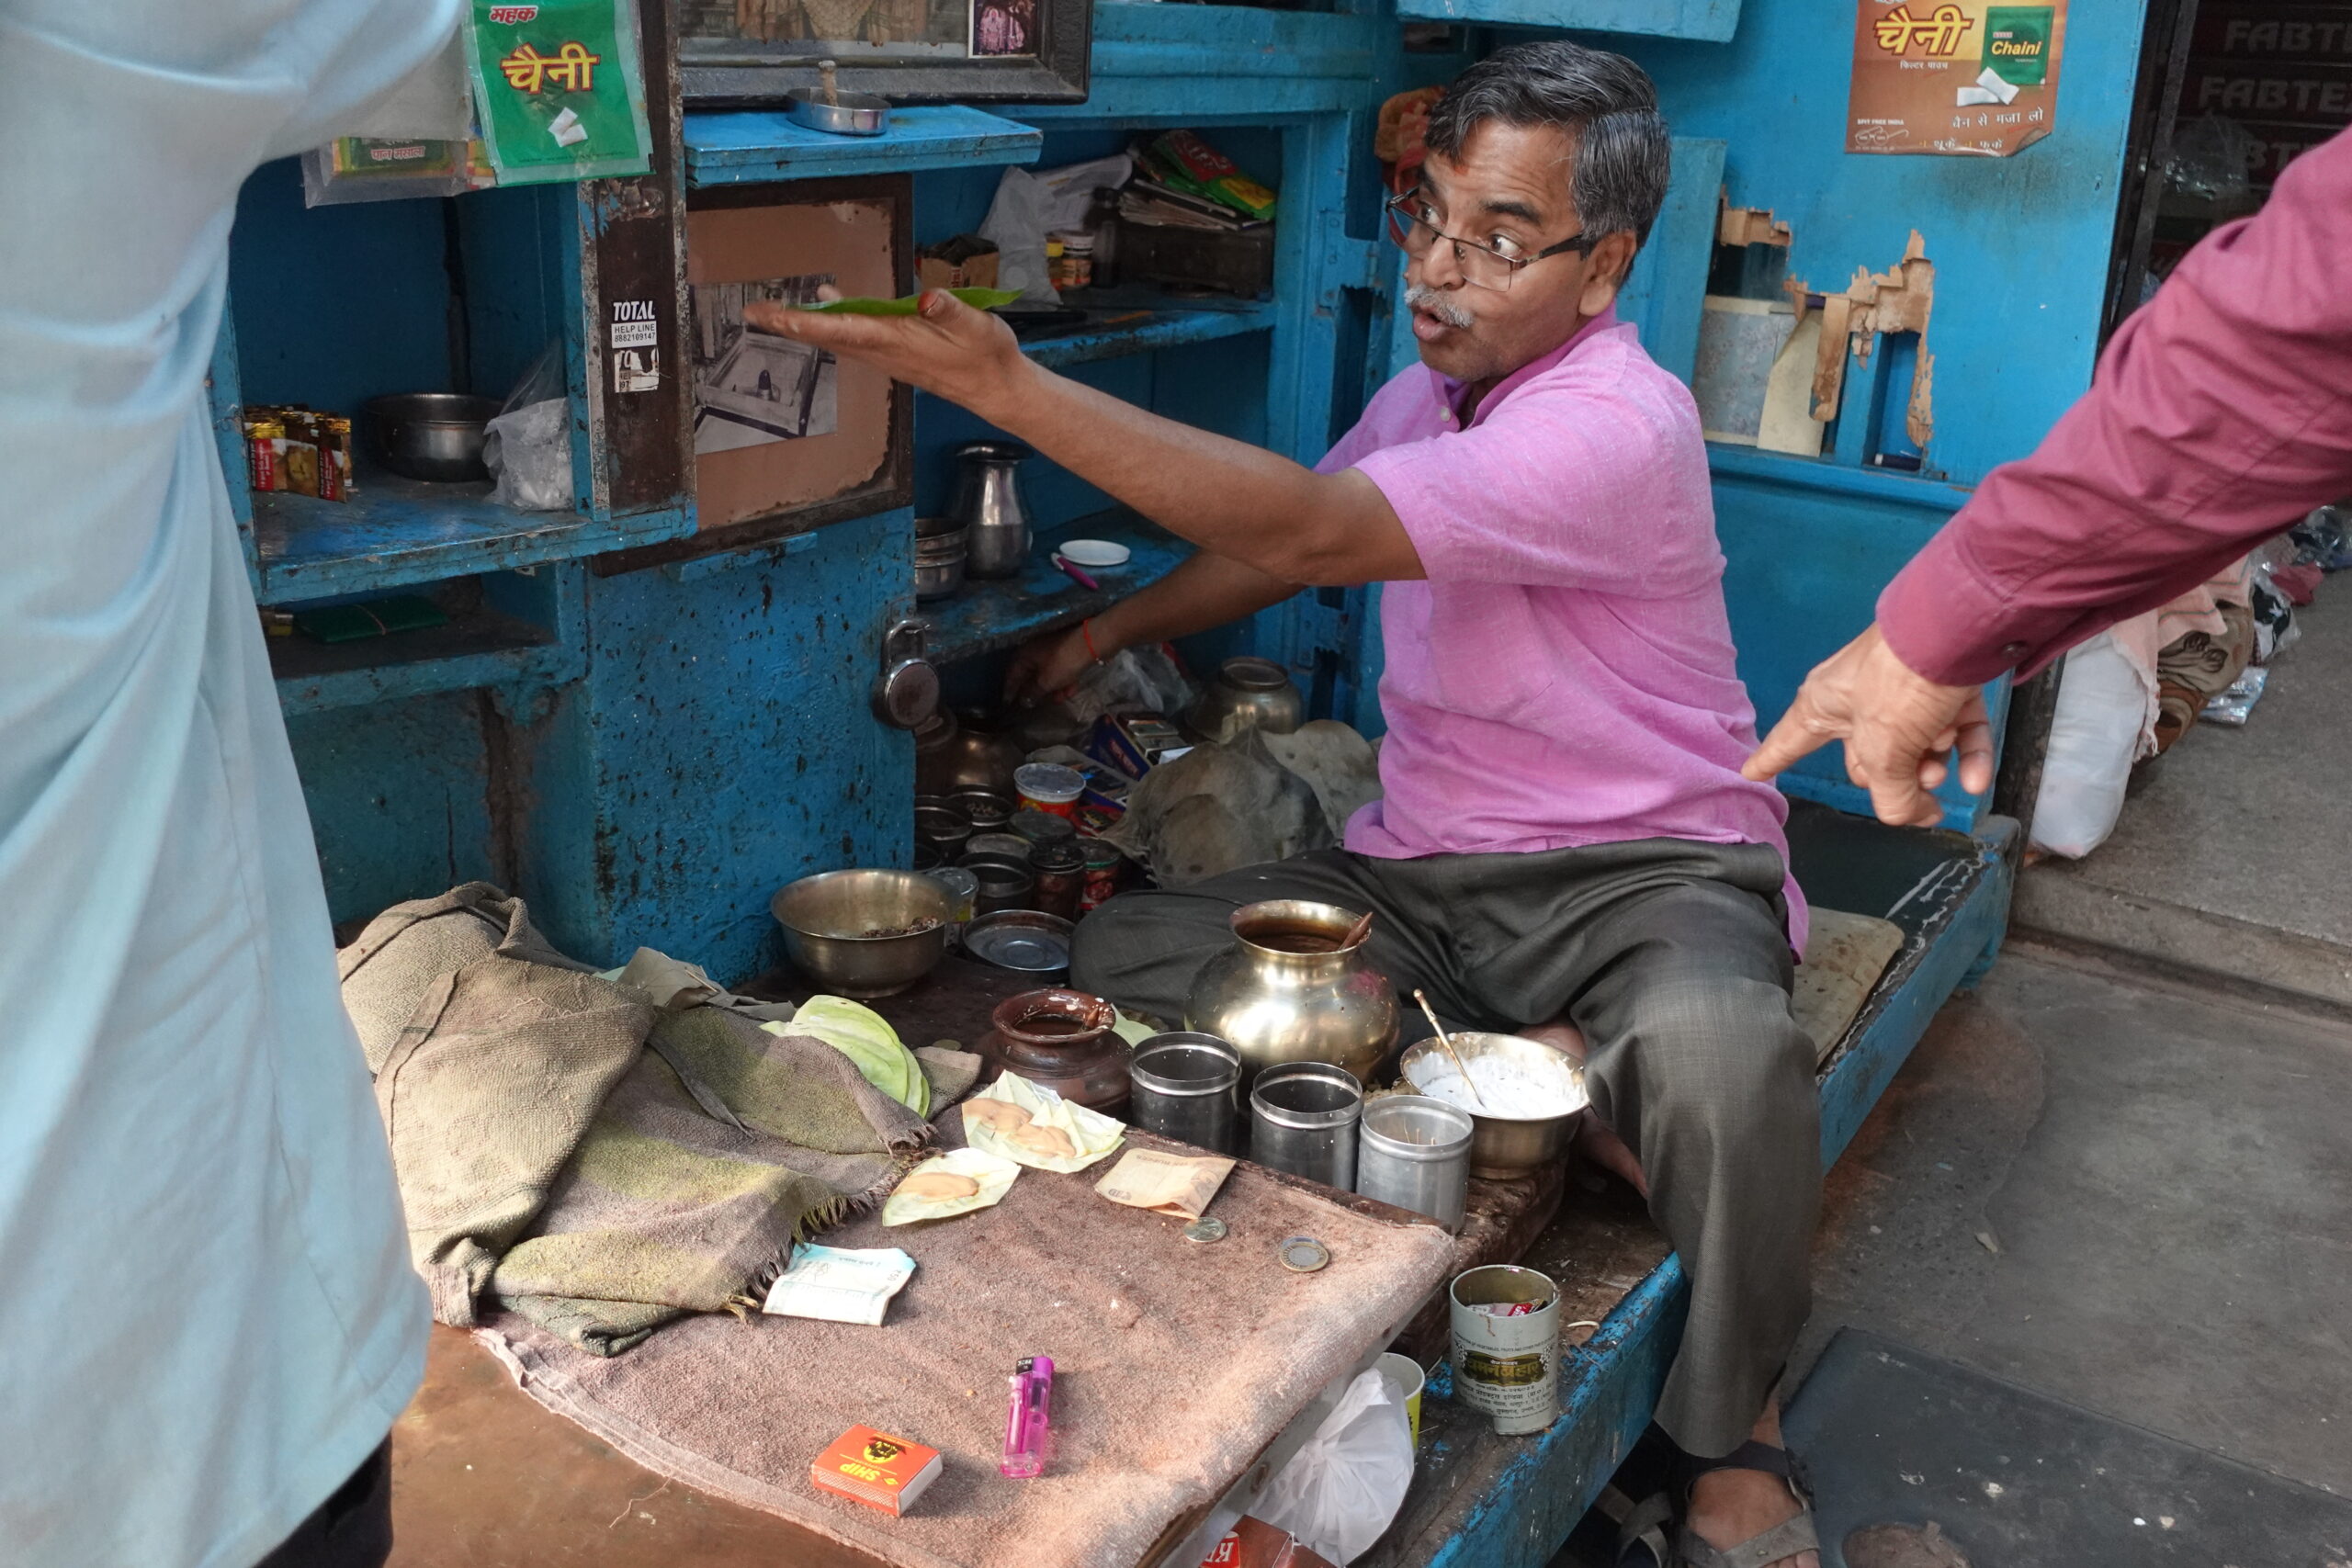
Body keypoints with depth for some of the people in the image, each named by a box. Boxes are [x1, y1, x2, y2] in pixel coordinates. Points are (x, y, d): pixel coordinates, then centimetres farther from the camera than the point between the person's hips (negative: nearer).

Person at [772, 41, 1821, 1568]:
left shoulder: (1618, 426, -20)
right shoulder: (1436, 389, 9)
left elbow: (1307, 531, -30)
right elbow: (1283, 542, 27)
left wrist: (1007, 383, -30)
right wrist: (1105, 632, 21)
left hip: (1646, 868, -7)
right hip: (1425, 870, 7)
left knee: (1714, 1049, -41)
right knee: (1121, 951, -15)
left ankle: (1738, 1439, -10)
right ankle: (1558, 1066, -12)